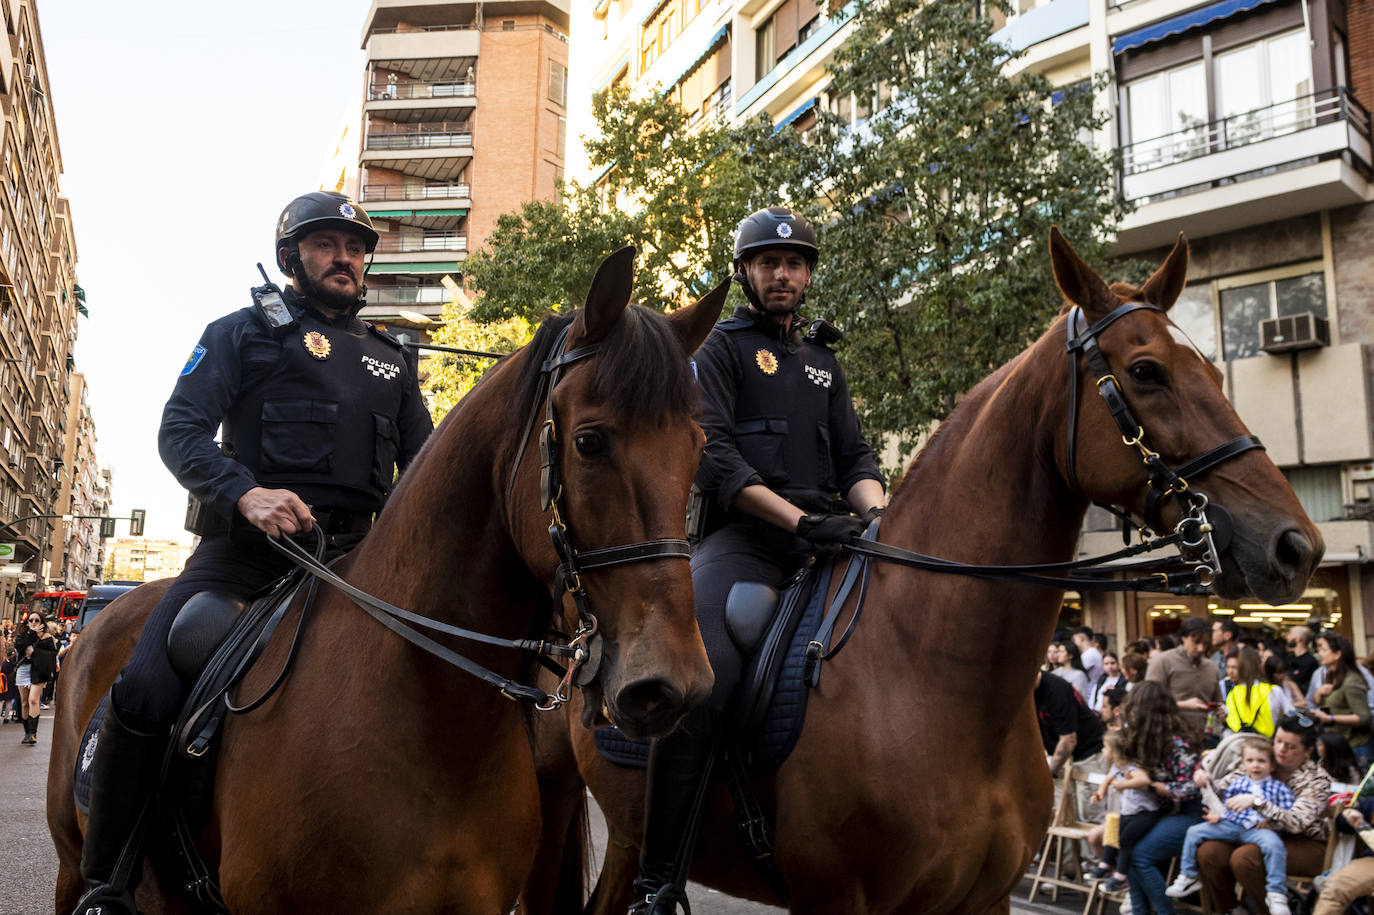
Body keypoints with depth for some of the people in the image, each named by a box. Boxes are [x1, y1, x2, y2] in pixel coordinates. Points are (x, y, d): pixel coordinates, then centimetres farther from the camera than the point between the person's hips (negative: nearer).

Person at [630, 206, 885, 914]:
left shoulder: (823, 364, 27)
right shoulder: (720, 348, 7)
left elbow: (855, 457, 19)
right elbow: (710, 455, -7)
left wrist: (873, 512, -5)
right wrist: (797, 517, -18)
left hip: (825, 535, 7)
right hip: (743, 537, -6)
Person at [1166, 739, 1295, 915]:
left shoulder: (1279, 788, 10)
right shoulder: (1237, 783, 20)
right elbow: (1226, 806, 25)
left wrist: (1271, 821, -13)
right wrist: (1217, 815, 4)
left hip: (1258, 829, -3)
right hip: (1231, 824, 4)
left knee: (1274, 844, -36)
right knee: (1194, 831, -9)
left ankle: (1276, 893, -26)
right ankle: (1188, 877, 3)